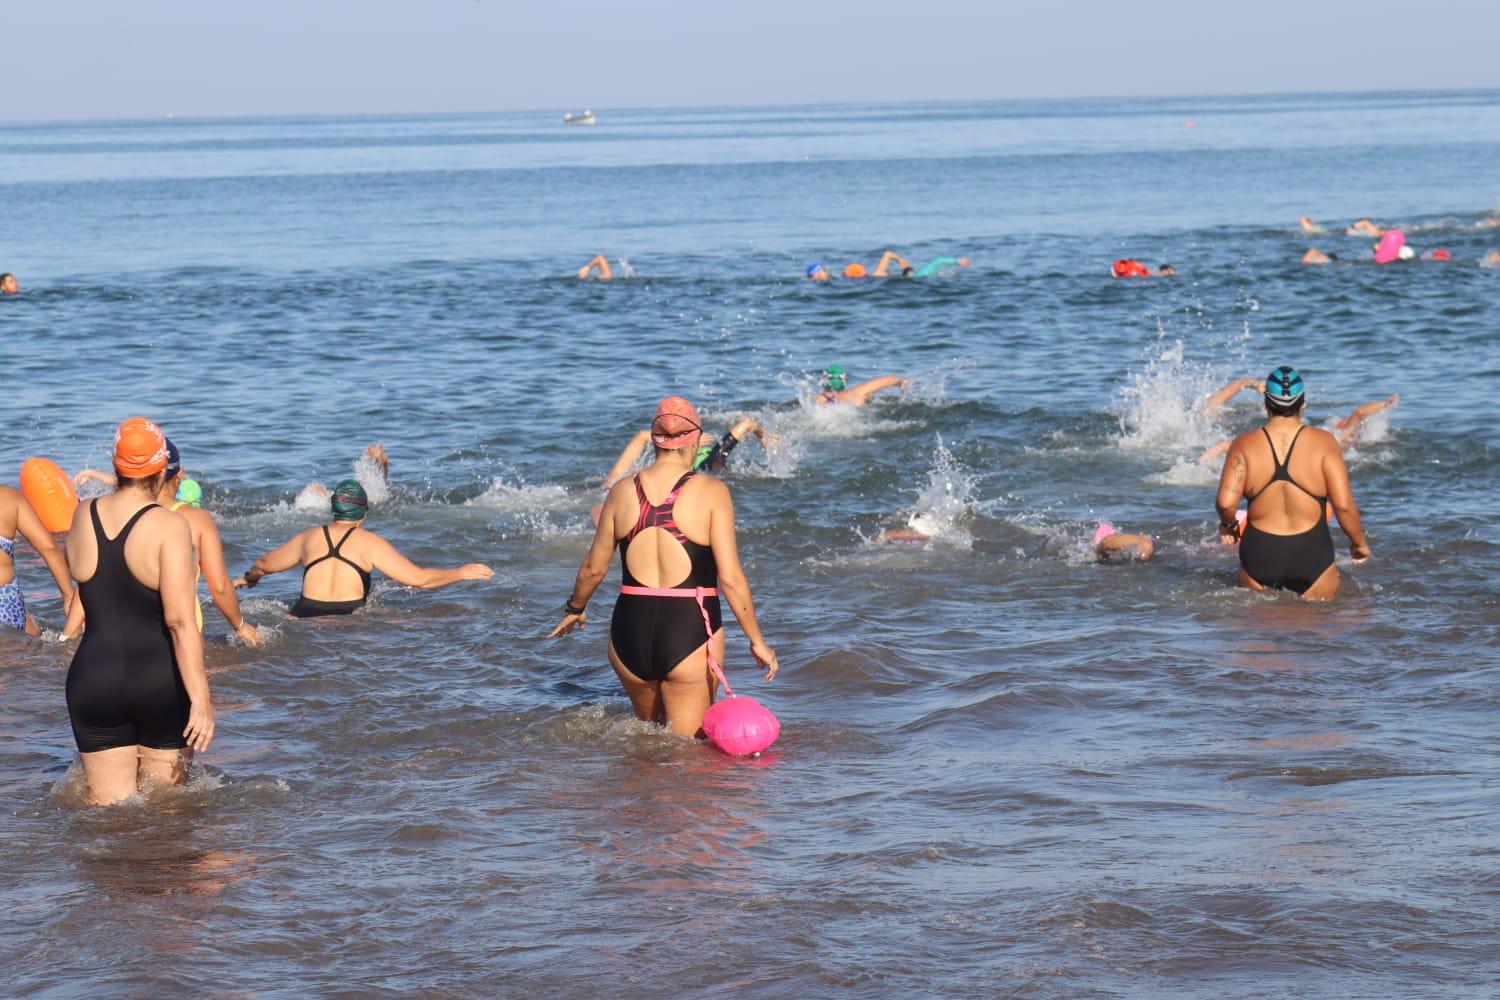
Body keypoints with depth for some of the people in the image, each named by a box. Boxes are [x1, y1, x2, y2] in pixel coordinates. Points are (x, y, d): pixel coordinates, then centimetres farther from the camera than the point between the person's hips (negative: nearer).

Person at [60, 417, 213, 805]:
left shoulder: (82, 516, 2)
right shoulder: (169, 526, -13)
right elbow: (180, 620, -20)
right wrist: (201, 699, -20)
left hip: (93, 680, 3)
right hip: (161, 681, -3)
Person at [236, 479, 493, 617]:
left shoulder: (309, 538, 18)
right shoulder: (369, 542, 9)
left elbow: (264, 565, 34)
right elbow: (418, 578, 6)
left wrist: (248, 578, 57)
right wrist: (462, 572, 19)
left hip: (306, 615, 2)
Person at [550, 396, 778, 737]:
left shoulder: (623, 491, 3)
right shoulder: (711, 492, -7)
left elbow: (594, 568, 12)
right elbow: (730, 578, -10)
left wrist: (575, 608, 31)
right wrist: (757, 641, -1)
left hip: (630, 631, 4)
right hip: (691, 631, -4)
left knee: (648, 727, 28)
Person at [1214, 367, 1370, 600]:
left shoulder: (1244, 445, -1)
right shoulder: (1323, 443, -3)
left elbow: (1225, 502, -8)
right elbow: (1343, 504, -6)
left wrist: (1228, 525, 14)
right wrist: (1359, 542, 10)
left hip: (1259, 554, 1)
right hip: (1312, 555, -1)